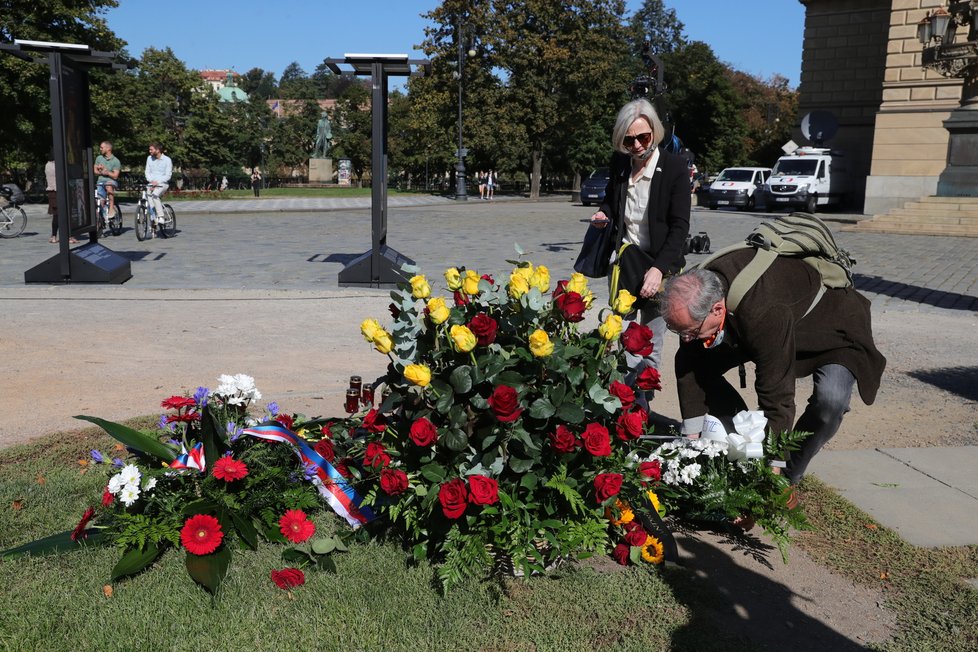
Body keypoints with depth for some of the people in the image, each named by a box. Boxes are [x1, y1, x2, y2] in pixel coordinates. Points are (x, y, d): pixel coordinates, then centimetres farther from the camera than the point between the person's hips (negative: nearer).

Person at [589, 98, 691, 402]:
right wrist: (604, 215, -3)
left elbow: (680, 226, -15)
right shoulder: (619, 163, 1)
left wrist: (659, 268, -26)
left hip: (659, 266, -4)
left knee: (650, 343, 3)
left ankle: (642, 404, 12)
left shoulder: (675, 167, -13)